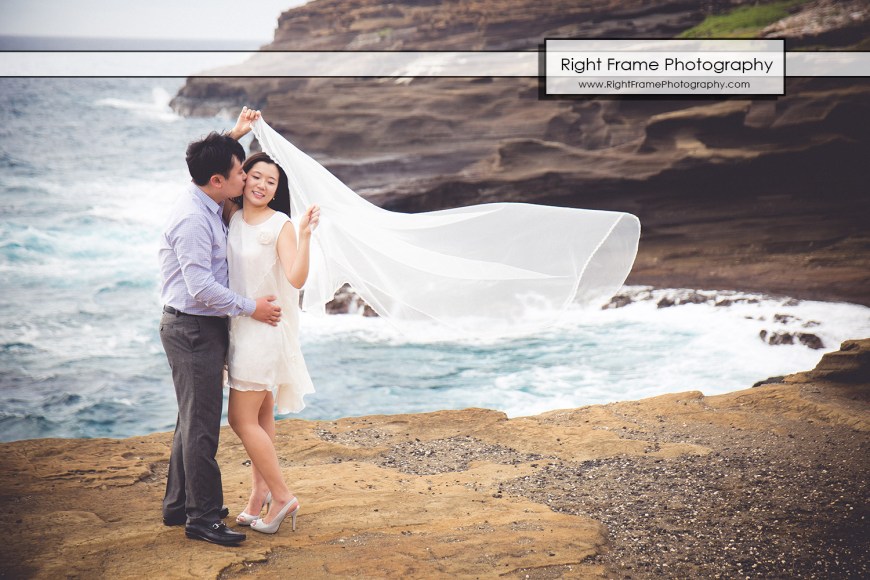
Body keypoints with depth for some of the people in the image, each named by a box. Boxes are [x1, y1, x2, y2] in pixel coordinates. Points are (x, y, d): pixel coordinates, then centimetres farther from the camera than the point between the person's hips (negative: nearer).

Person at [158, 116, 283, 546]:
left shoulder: (210, 209, 8)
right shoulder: (192, 219, -22)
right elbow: (202, 287, -25)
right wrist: (250, 308, -16)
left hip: (204, 327, 11)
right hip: (193, 328, -11)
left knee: (193, 421, 18)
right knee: (201, 424, -3)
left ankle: (178, 506, 30)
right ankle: (202, 517, 5)